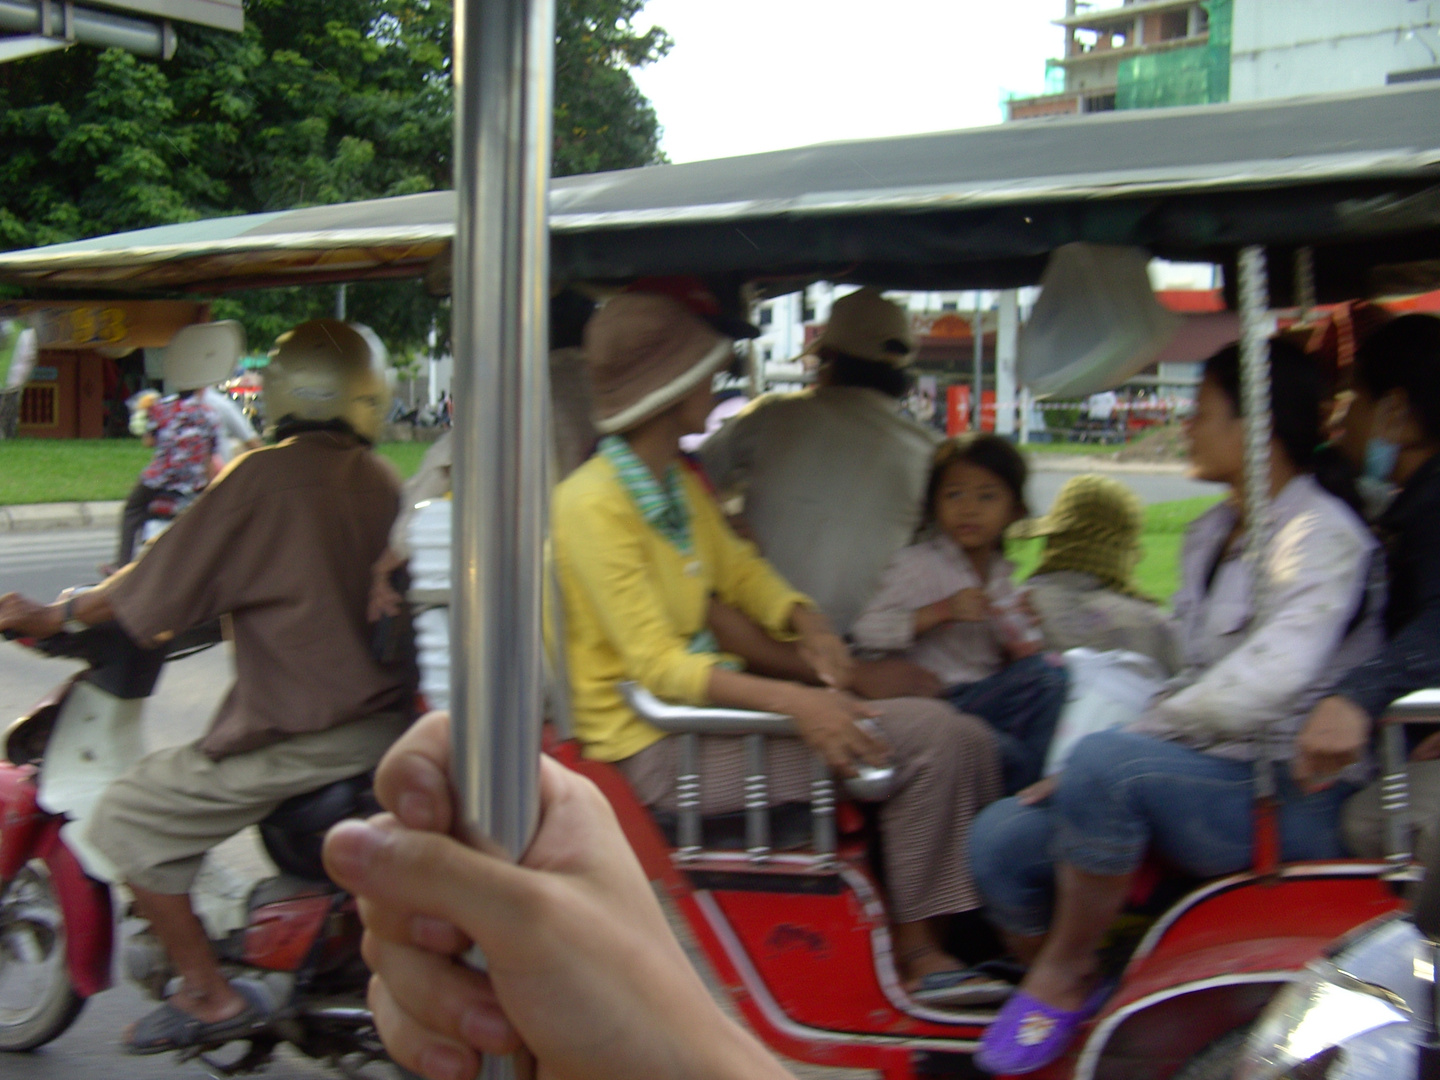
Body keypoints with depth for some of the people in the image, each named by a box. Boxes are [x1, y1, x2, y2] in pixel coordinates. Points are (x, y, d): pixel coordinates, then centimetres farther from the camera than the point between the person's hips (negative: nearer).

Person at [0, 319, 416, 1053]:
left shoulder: (262, 477, -11)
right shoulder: (383, 479, 9)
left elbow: (155, 588, -7)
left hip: (302, 735, -8)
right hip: (392, 715, 8)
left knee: (128, 821, 5)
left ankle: (211, 996, 7)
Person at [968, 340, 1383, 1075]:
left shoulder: (1321, 536, -12)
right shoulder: (1208, 535, 17)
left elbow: (1259, 690, -26)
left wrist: (1134, 741, -17)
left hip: (1287, 798, -8)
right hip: (1204, 774, 8)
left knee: (1105, 761, -34)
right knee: (1000, 838, -10)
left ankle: (1064, 974, -14)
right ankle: (1076, 1012, 7)